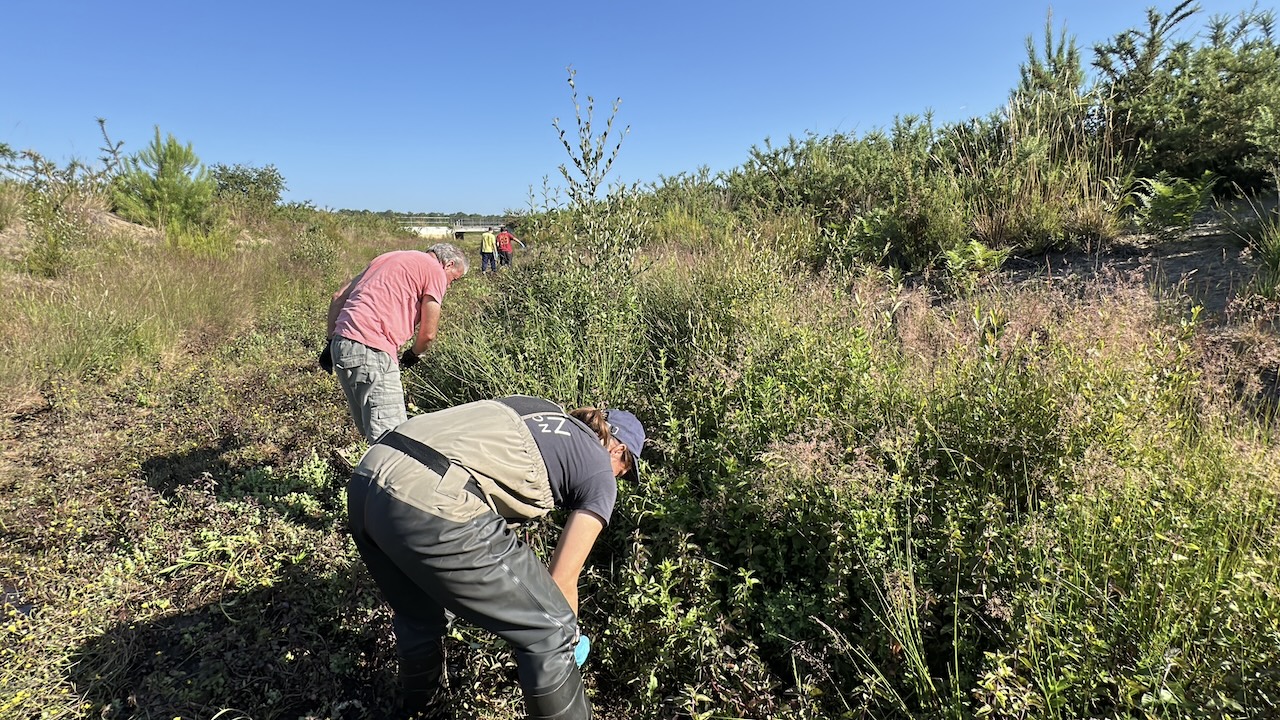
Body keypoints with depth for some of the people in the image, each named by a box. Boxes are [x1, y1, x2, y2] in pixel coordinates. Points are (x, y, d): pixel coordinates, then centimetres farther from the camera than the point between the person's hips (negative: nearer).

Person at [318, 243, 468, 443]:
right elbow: (428, 334, -1)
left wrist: (332, 342, 23)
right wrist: (413, 355, 19)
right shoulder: (435, 271, 2)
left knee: (371, 430, 15)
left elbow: (338, 297, 22)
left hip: (341, 343, 9)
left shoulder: (389, 258, 25)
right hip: (371, 350, -9)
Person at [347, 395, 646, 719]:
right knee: (550, 632, 10)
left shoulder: (539, 413, 30)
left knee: (418, 616, 35)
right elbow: (562, 580, 14)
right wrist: (571, 638, 36)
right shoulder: (599, 472, 13)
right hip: (432, 506, -9)